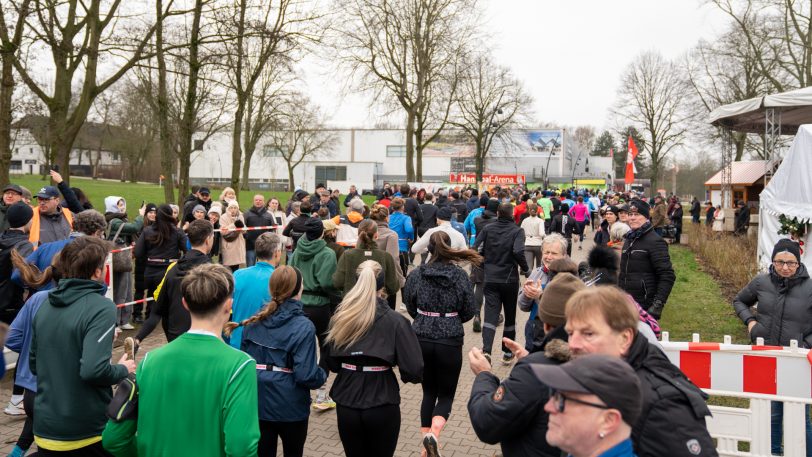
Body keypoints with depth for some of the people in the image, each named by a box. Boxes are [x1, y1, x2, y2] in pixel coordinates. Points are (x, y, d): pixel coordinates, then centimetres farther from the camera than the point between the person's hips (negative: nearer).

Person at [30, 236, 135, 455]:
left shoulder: (45, 305, 4)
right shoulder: (101, 307, -18)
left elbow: (34, 363, 14)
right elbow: (94, 369, -28)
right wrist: (123, 370, -10)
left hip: (45, 429, 6)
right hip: (87, 432, -6)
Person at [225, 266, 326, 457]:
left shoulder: (252, 322, -2)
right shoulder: (303, 327, -18)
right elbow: (306, 375, -21)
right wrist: (322, 375, -1)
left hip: (257, 404, 4)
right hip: (290, 407, -4)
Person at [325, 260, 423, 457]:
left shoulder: (340, 317, -2)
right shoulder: (394, 321, -11)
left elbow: (332, 364, 6)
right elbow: (414, 370, -15)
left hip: (346, 405, 3)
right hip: (382, 406, -2)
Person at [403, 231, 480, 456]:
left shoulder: (416, 274, -4)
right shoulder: (460, 275, -7)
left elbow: (410, 307, 8)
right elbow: (469, 312, -1)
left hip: (421, 339, 2)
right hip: (450, 341, -2)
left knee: (429, 392, 19)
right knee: (446, 394, 10)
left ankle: (426, 438, 18)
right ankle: (433, 434, -15)